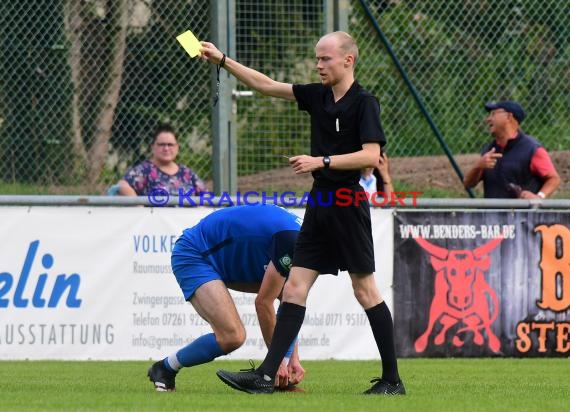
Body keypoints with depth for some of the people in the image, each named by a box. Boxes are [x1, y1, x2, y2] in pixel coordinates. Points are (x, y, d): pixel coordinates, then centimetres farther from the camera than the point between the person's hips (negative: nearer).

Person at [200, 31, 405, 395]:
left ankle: (392, 379, 5)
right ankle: (266, 376, -2)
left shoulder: (364, 103, -10)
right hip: (320, 204, 8)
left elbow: (371, 155, -18)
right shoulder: (318, 96, 11)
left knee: (365, 290, -2)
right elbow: (265, 85, 17)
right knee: (295, 287, 2)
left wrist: (321, 161, -21)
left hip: (348, 207, -8)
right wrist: (223, 60, 13)